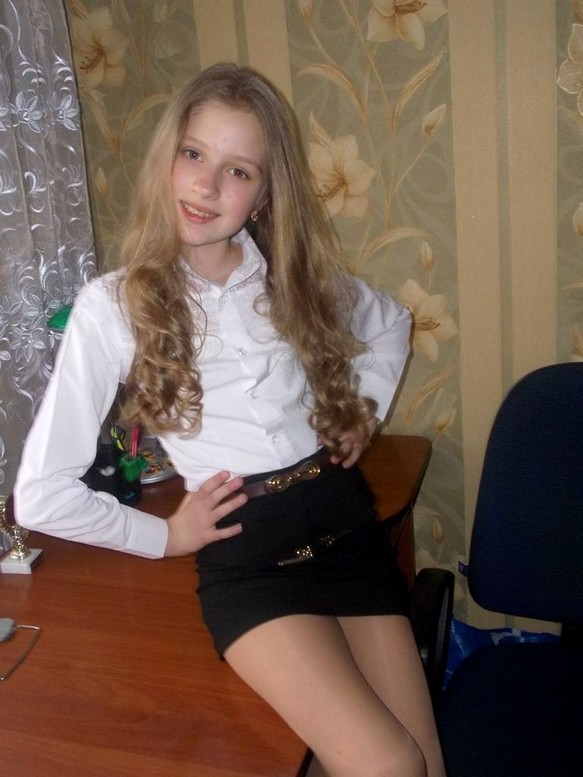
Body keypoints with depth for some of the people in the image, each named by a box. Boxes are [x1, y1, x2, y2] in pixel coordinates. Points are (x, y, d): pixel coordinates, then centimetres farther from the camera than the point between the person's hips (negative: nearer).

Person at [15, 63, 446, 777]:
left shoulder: (296, 275, 4)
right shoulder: (114, 304, -8)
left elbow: (391, 322, 26)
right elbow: (40, 496, -8)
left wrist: (365, 410, 13)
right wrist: (163, 536, -2)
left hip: (344, 522, 4)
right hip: (246, 554, -4)